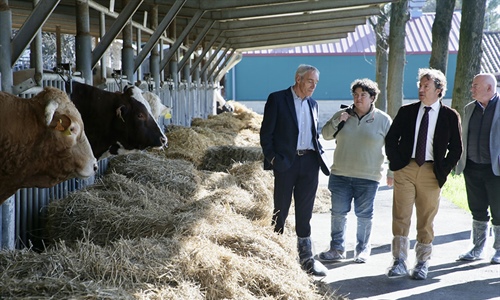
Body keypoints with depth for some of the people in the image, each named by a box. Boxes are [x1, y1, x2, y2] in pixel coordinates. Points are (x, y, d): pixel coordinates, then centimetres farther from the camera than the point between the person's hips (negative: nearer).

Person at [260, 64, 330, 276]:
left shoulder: (312, 104, 16)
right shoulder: (277, 99, -1)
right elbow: (266, 132, -3)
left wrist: (318, 153, 10)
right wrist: (272, 157, -9)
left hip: (309, 163, 5)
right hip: (286, 162, -5)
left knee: (305, 212, 7)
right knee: (281, 209, 3)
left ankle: (306, 257, 11)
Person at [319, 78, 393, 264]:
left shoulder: (383, 120, -1)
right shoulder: (342, 115, 6)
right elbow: (325, 135, 6)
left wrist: (392, 172, 3)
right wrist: (336, 122, -12)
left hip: (368, 178, -2)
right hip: (340, 174, 3)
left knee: (364, 215, 5)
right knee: (338, 213, 5)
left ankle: (363, 250, 20)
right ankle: (337, 249, 15)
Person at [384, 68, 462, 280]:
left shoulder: (450, 116, 3)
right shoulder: (406, 112, 8)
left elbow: (456, 148, 6)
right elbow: (391, 138, 11)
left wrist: (443, 171, -2)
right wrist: (395, 163, 0)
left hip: (431, 173, -1)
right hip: (405, 169, 1)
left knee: (426, 221, 5)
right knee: (400, 217, -5)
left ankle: (422, 263, 17)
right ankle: (399, 262, -1)